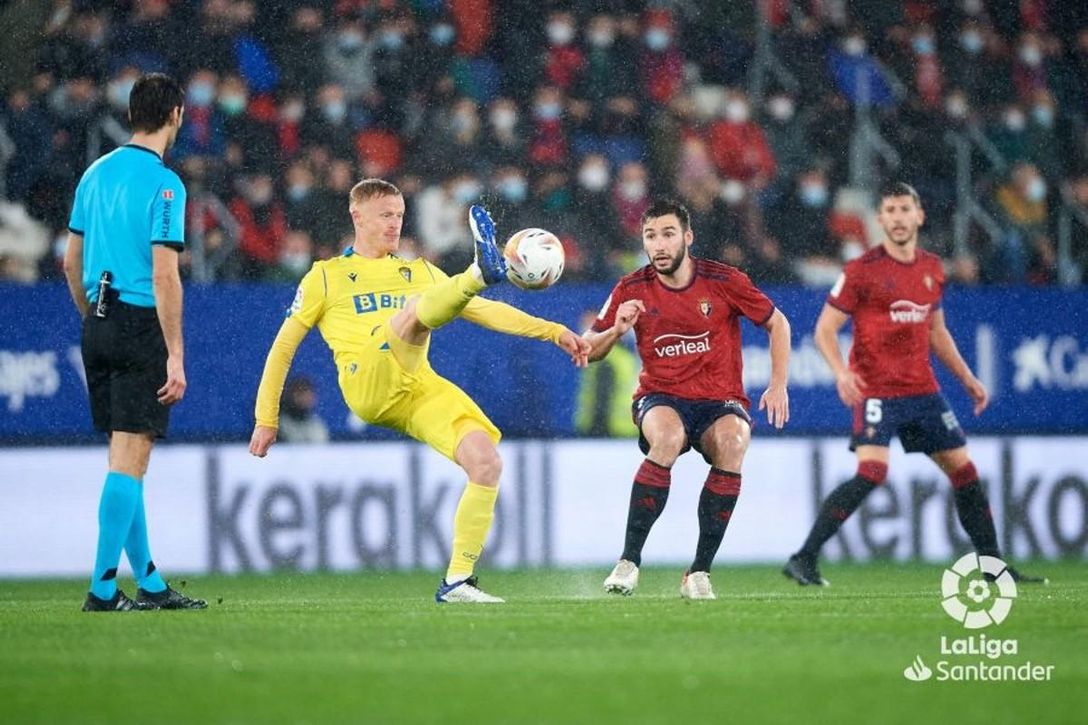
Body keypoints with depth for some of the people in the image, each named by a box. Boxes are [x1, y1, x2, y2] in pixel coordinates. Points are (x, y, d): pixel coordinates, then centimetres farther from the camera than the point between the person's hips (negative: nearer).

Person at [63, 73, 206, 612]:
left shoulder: (96, 174, 11)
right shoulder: (163, 184, -12)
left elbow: (71, 262, 15)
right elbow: (164, 275, -17)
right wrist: (175, 355, -15)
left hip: (98, 324, 8)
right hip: (141, 324, -8)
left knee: (125, 456, 13)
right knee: (130, 460, -6)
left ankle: (149, 583, 19)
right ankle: (102, 589, -9)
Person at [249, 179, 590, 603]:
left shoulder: (420, 273, 30)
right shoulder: (326, 277, 19)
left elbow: (486, 312, 26)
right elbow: (282, 348, 17)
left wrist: (552, 331, 14)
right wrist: (266, 420, 10)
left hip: (421, 390, 4)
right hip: (367, 387, -4)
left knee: (487, 463, -17)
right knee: (414, 307, -29)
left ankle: (457, 581, -11)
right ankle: (480, 273, -61)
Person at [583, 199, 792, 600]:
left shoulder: (723, 281, -4)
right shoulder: (632, 289, -1)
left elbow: (777, 323, 8)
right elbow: (589, 351, 6)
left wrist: (778, 385, 0)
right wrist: (617, 330, -16)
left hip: (720, 401, 0)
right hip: (660, 399, 0)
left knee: (733, 443, -35)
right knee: (668, 435, -37)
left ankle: (699, 572, -26)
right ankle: (629, 561, -30)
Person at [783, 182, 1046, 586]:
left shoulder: (932, 269, 11)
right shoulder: (862, 271, -8)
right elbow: (825, 329, -7)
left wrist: (967, 378, 19)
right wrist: (841, 372, -23)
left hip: (923, 391, 6)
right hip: (877, 391, -6)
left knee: (963, 469, 8)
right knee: (871, 473, -23)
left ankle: (992, 564, 22)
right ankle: (803, 560, -19)